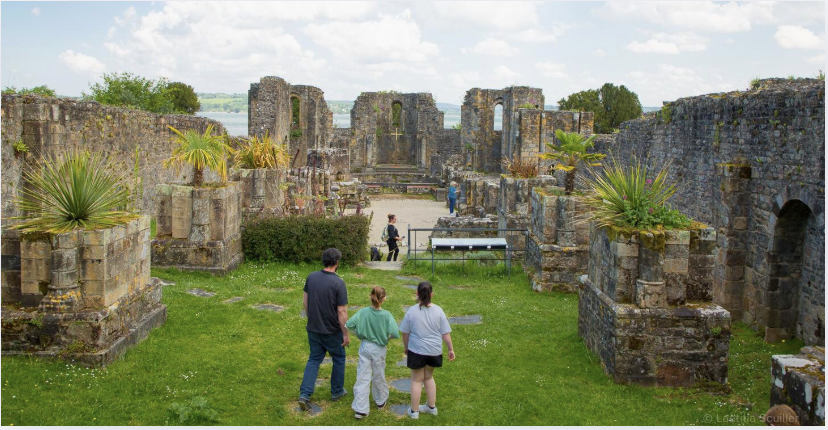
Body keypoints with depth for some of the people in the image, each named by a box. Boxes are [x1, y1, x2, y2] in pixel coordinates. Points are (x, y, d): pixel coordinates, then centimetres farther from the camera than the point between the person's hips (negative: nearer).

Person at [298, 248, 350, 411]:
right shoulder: (338, 283, -21)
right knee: (339, 359, 18)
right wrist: (346, 334, -10)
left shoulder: (311, 277, -5)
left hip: (313, 328, 4)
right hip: (332, 331, -4)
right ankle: (337, 392, 31)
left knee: (314, 359, 16)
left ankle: (304, 394, 6)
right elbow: (342, 312, -19)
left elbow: (305, 301, 5)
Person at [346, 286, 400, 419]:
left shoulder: (363, 312, -14)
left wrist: (358, 333, 0)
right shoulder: (386, 315, -19)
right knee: (379, 376, 20)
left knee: (362, 378, 5)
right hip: (379, 349, -1)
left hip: (365, 347, 1)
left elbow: (348, 325, -18)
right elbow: (395, 334, -24)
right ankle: (381, 400, 41)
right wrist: (387, 336, -2)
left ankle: (360, 409, 3)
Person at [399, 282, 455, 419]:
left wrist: (406, 347, 14)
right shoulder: (438, 310, -7)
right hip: (434, 351, 2)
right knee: (429, 377, 22)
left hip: (417, 351, -2)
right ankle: (431, 407, 31)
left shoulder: (412, 311, -11)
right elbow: (446, 333, -4)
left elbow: (405, 333, -2)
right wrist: (451, 349, 7)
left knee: (417, 380, 11)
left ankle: (414, 411, 19)